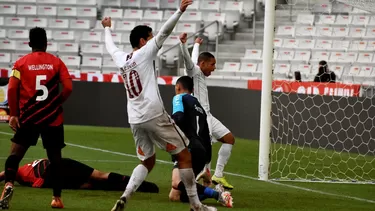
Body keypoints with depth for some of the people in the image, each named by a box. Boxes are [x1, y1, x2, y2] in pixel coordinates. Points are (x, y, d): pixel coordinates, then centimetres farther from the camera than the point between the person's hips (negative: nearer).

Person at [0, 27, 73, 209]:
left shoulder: (21, 63, 1)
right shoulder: (56, 62, 3)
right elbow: (68, 88, -6)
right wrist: (57, 103, 10)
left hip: (28, 118, -1)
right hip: (53, 119, 1)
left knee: (15, 154, 0)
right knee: (55, 158, 12)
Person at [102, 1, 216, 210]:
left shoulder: (121, 59, 14)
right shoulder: (144, 53, -4)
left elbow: (111, 47, 36)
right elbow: (164, 32, -14)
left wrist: (108, 29, 54)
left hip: (135, 120, 7)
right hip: (154, 115, -7)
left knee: (148, 161, 19)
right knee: (185, 155, 1)